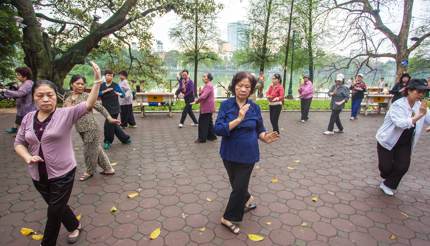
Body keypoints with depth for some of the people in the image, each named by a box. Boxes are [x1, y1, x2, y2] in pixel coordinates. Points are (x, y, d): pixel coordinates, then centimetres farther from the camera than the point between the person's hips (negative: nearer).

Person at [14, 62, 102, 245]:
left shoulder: (66, 114, -13)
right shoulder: (28, 118, 1)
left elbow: (88, 105, -26)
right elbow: (19, 142, 9)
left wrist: (97, 81, -37)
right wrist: (27, 157, -11)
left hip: (62, 174, -5)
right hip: (38, 175, 5)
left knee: (54, 212, 8)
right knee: (57, 207, 23)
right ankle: (75, 226, 49)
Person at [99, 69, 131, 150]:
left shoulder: (115, 85, -4)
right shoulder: (101, 85, 5)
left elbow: (123, 94, 1)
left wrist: (119, 94, -20)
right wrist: (105, 91, -18)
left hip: (114, 109, -4)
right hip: (106, 109, 4)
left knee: (109, 124, -4)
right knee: (114, 125, 11)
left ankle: (108, 142, 16)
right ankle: (125, 138, 27)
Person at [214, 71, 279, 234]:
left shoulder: (255, 108, -5)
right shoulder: (226, 105, -10)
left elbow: (259, 129, 4)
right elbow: (218, 129, -20)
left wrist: (265, 138, -18)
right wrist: (238, 119, -30)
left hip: (247, 155, 0)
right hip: (230, 153, 1)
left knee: (239, 187, 5)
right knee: (236, 184, 19)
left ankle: (229, 218, 25)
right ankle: (247, 200, 50)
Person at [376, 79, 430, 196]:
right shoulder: (398, 105, -22)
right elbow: (401, 123, -35)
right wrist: (420, 115, -41)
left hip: (405, 143, 5)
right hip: (388, 140, -5)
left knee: (403, 166, -1)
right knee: (386, 166, 1)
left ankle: (388, 184, 22)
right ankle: (388, 178, 38)